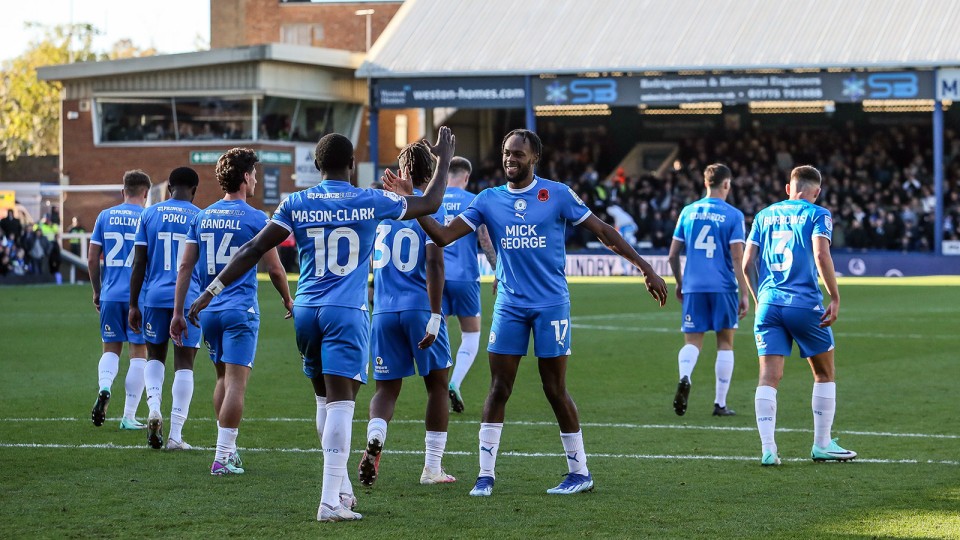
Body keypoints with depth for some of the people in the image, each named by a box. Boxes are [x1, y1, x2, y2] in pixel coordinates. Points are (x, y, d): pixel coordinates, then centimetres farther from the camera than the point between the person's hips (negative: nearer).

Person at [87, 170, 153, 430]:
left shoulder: (105, 216, 5)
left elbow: (92, 258, 6)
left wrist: (97, 292, 17)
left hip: (110, 295, 2)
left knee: (111, 348, 15)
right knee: (138, 352, 5)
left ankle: (104, 388, -15)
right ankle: (129, 416, 4)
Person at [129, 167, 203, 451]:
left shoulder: (149, 214, 5)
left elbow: (139, 263, 4)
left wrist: (134, 305, 9)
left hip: (156, 297, 2)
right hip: (189, 299, -2)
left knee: (155, 356, 20)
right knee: (184, 364, 3)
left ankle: (154, 409, -5)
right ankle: (175, 435, 0)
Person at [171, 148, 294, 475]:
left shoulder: (202, 218, 8)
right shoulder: (255, 219, -6)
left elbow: (185, 267, 7)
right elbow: (274, 269, -2)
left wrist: (178, 313, 12)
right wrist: (288, 300, 16)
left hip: (209, 310, 6)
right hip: (241, 310, -6)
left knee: (223, 378, 19)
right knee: (236, 382, -6)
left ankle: (227, 448, 23)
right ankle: (223, 457, -11)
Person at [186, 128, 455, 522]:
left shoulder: (295, 205, 4)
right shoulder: (370, 202, 0)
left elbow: (254, 249, 1)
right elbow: (429, 204, 13)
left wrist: (213, 289, 5)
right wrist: (444, 161, 27)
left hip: (306, 311, 4)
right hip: (346, 313, -3)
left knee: (325, 399, 17)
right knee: (340, 402, -9)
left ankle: (340, 487, 24)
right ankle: (331, 501, -17)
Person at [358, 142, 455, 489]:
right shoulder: (431, 209, -5)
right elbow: (434, 264, -15)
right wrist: (435, 316, -16)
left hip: (384, 311, 3)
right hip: (420, 308, -3)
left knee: (387, 388, 9)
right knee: (437, 384, 12)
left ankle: (374, 439, -22)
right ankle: (432, 468, 13)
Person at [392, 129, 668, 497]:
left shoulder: (557, 194, -3)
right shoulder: (489, 200, 5)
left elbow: (602, 231, 0)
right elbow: (443, 236, 0)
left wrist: (645, 267, -2)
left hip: (551, 304, -3)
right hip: (509, 305, 3)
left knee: (555, 390, 0)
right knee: (498, 390, -2)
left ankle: (580, 472, 12)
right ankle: (486, 475, 4)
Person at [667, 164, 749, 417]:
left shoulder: (688, 212, 8)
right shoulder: (733, 215, -2)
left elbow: (673, 256, 11)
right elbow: (737, 259, -7)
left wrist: (679, 284, 25)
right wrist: (744, 294, -3)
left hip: (693, 287, 2)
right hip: (723, 288, -2)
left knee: (692, 341, 5)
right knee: (725, 343, 9)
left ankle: (684, 378, -27)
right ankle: (720, 403, 10)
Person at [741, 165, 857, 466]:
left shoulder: (764, 216, 15)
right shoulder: (817, 215, 3)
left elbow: (747, 264, 11)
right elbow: (821, 255, -13)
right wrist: (835, 298, -8)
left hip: (768, 304, 3)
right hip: (805, 303, -3)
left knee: (769, 376, -1)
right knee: (824, 374, 13)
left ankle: (768, 449, -11)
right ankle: (822, 444, 15)